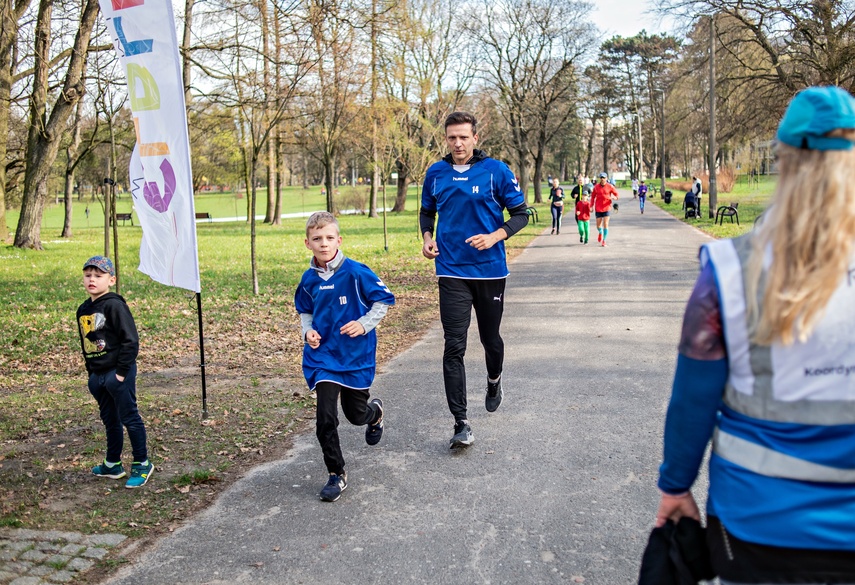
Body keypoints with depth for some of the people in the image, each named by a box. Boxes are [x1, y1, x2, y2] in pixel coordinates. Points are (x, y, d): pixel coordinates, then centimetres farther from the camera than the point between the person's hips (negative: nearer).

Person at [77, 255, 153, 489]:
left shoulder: (114, 305, -14)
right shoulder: (83, 310, 10)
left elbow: (131, 340, -17)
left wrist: (121, 372, -16)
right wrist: (91, 371, 15)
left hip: (118, 373, -8)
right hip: (97, 375, 8)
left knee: (129, 418, 0)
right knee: (110, 420, 18)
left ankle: (142, 464, 11)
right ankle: (113, 464, 30)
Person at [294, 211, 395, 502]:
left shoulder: (355, 272, -15)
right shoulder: (309, 279, -1)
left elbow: (383, 299, -6)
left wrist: (364, 325, -17)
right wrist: (308, 331, -2)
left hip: (356, 354, -2)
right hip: (322, 354, 3)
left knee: (356, 414, 13)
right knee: (325, 417, -8)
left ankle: (376, 412, 52)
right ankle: (336, 474, 9)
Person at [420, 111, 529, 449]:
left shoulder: (496, 171, -5)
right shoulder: (435, 174, 4)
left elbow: (520, 214, -2)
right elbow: (427, 212, 19)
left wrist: (495, 236, -19)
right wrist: (427, 237, -1)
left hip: (490, 269, -1)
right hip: (452, 272, 1)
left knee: (490, 337, 15)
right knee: (454, 346, -7)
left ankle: (494, 382, 49)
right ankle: (461, 423, -3)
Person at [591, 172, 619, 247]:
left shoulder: (610, 186, -3)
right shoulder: (596, 187, 1)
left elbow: (616, 194, 5)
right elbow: (593, 196, 10)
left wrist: (614, 197, -19)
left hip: (607, 208, -2)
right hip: (598, 209, 2)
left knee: (605, 224, -9)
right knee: (598, 225, 7)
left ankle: (604, 241, 1)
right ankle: (600, 233, 42)